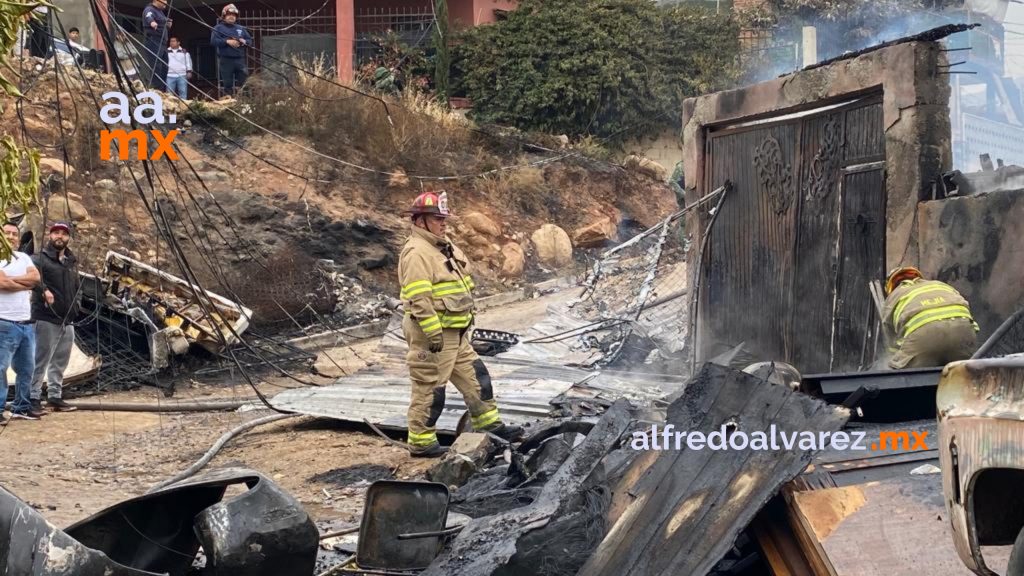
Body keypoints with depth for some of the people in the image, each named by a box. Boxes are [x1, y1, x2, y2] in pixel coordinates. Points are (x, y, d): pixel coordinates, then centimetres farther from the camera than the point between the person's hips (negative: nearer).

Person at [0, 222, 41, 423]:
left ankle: (21, 407, 19)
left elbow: (35, 277, 0)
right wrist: (26, 285, -4)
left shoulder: (23, 257, 16)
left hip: (27, 323, 7)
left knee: (26, 368, 11)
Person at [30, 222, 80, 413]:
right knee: (41, 361, -9)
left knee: (60, 362, 12)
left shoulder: (72, 262, 19)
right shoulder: (40, 259, -4)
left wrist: (75, 310, 15)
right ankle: (34, 398, -7)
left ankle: (55, 397, 19)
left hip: (67, 321, 7)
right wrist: (44, 290, -37)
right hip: (46, 319, -7)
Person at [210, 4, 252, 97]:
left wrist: (244, 41, -8)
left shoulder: (241, 28, 17)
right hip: (226, 60, -4)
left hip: (240, 59, 4)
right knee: (227, 83, -3)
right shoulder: (218, 28, 3)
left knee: (242, 81, 1)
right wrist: (227, 41, -20)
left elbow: (250, 40, 15)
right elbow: (213, 40, -10)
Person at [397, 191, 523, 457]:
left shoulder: (443, 247, 16)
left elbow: (461, 288, 24)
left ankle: (490, 424, 24)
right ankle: (421, 442, 6)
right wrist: (434, 333, -27)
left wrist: (468, 320, 24)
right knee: (430, 388, -2)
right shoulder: (417, 252, -18)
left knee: (475, 376, 15)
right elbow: (419, 298, -25)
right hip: (432, 335, -10)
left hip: (456, 333, 10)